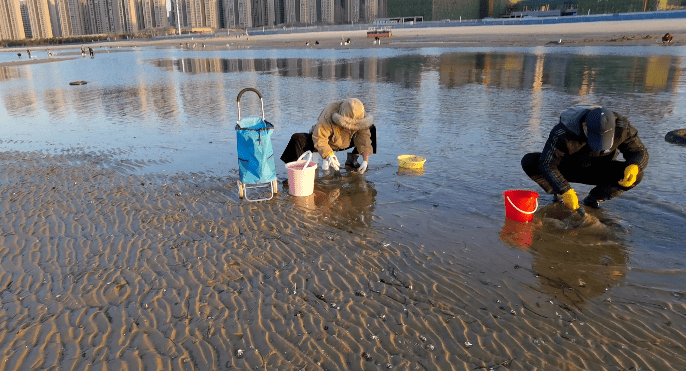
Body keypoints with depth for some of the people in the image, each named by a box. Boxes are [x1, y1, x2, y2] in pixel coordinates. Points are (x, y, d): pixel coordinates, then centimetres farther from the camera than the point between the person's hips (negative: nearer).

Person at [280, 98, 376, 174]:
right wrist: (329, 156, -45)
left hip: (346, 143, 5)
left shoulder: (360, 115, -21)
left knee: (371, 129, -8)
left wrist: (365, 159, -26)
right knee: (297, 139, -31)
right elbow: (319, 139, -32)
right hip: (327, 142, -4)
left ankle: (352, 159, 4)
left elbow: (364, 136, -19)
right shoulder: (328, 118, -36)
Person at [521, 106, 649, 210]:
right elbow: (547, 164, -34)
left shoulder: (622, 128, -24)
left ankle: (593, 199, -3)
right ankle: (559, 195, -3)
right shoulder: (564, 131, -34)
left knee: (636, 175, -26)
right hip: (567, 167, -2)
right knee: (529, 162, -28)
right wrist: (565, 191, -43)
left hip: (598, 172, 2)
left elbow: (640, 151, -11)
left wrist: (634, 166, -36)